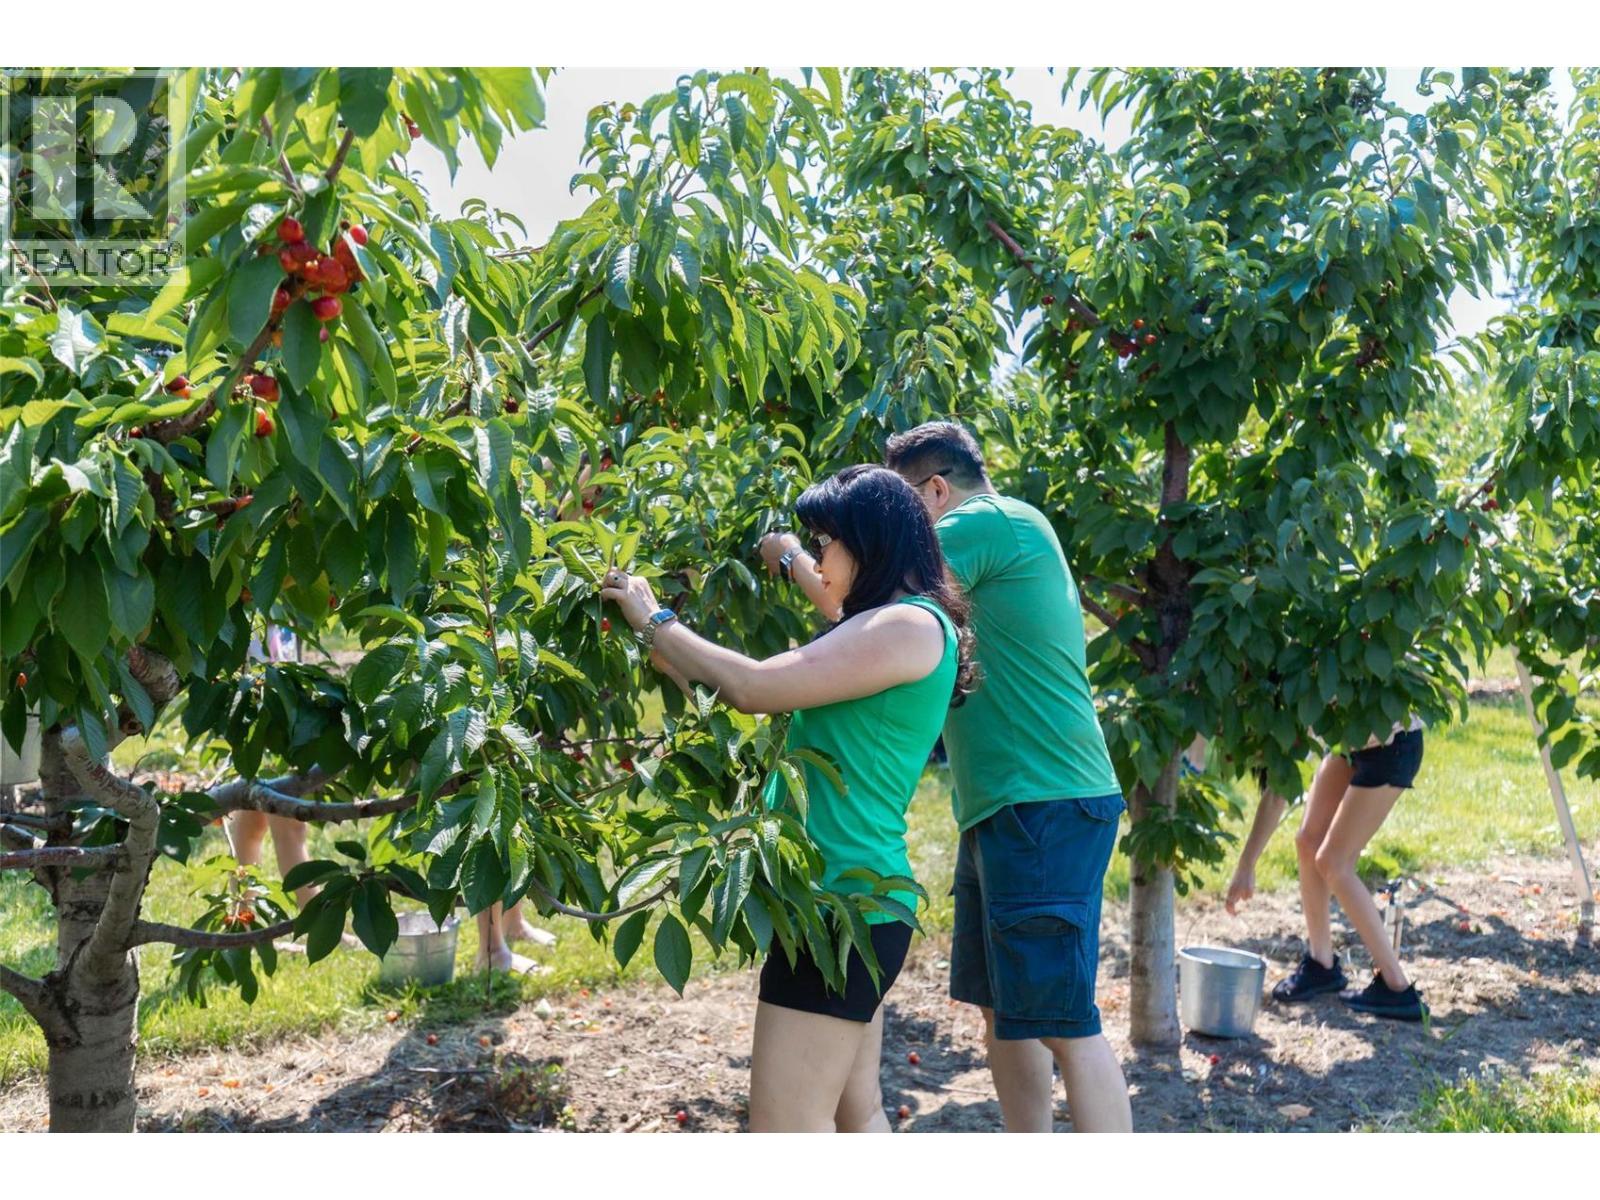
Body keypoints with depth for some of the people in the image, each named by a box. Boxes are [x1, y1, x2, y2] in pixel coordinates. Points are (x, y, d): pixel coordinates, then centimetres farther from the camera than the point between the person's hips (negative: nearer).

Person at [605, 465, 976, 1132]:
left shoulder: (911, 624, -14)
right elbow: (765, 702, 17)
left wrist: (654, 621, -5)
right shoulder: (882, 630, 18)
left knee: (784, 1127, -7)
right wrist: (658, 650, 11)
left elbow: (755, 687, -17)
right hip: (852, 897, 11)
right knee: (855, 1112, 17)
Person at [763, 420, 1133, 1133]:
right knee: (1002, 1007, 15)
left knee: (1063, 1021, -9)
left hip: (1045, 806, -10)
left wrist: (790, 558, 3)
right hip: (1002, 809, 10)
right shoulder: (1004, 540, 20)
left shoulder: (993, 521, -10)